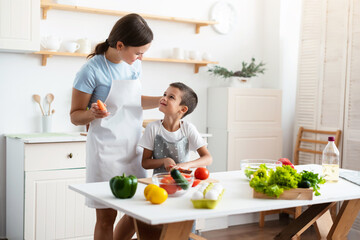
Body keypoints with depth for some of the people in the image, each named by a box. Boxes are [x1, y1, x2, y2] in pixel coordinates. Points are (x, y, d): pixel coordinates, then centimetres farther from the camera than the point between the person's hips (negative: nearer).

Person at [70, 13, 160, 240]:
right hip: (106, 150, -6)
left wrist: (161, 100, 6)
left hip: (133, 147, 7)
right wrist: (92, 113, -28)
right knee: (106, 215, 2)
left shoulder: (134, 65, 5)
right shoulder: (92, 70, -14)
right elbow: (75, 115, -7)